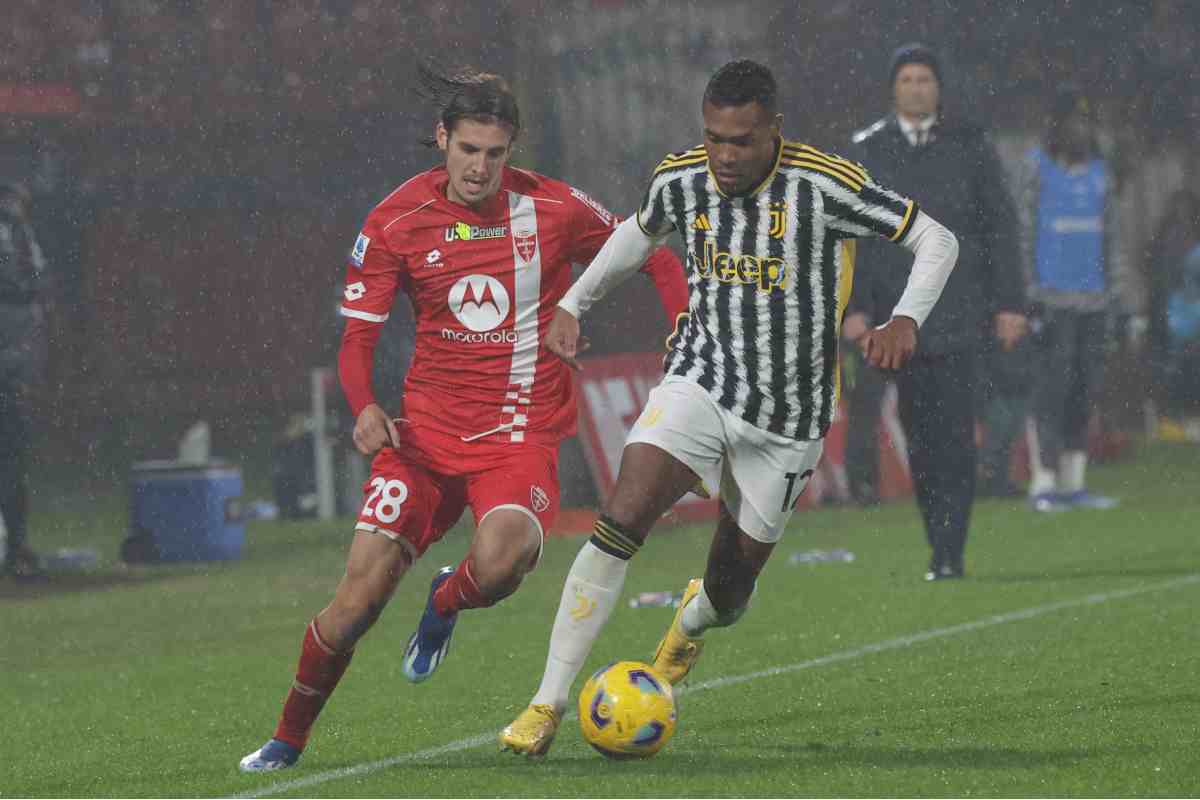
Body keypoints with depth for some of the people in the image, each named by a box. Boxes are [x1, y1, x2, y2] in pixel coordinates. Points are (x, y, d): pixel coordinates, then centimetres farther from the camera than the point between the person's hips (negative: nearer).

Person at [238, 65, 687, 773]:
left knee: (500, 563, -31)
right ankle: (288, 740, 12)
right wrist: (366, 408, -20)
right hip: (427, 425, 1)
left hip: (522, 431, -1)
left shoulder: (553, 208, -5)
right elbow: (358, 337, 0)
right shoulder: (397, 222, -4)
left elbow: (653, 256, 9)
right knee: (362, 593, -9)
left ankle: (446, 605, 8)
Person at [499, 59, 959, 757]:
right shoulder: (681, 180, -5)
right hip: (700, 382, 1)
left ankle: (693, 621, 50)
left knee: (729, 596, 8)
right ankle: (548, 705, -17)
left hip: (787, 421, -1)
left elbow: (937, 242, -10)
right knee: (621, 522, -23)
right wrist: (574, 303, 14)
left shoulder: (822, 185, -17)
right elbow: (641, 234, 20)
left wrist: (905, 320, -26)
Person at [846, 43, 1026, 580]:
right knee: (919, 433, 2)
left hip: (957, 310, -2)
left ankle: (949, 552, -11)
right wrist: (855, 306, -1)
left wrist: (1009, 303, 2)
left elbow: (1000, 226, 8)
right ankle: (941, 546, 10)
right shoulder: (865, 152, 9)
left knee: (954, 431, -10)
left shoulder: (969, 146, 7)